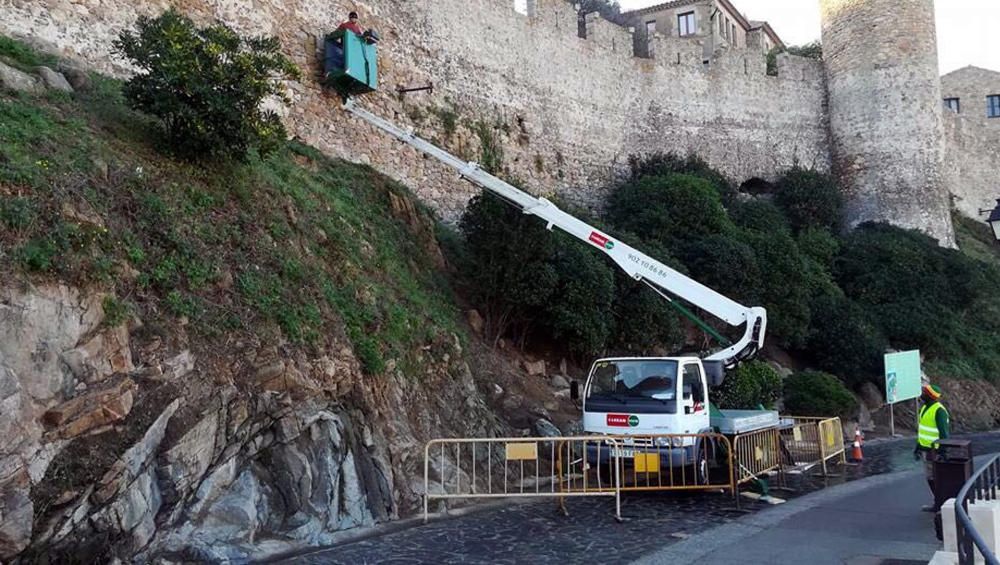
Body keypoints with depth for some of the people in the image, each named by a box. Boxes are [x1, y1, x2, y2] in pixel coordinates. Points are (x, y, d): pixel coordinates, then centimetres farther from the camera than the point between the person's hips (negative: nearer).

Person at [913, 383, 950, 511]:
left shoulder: (939, 410, -20)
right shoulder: (925, 408, 9)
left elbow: (944, 433, -22)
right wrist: (918, 447, 19)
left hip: (935, 451, -9)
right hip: (926, 449, 9)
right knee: (930, 478, 15)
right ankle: (938, 503, 25)